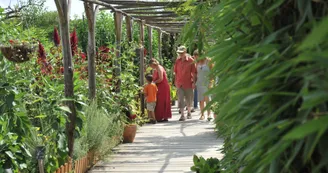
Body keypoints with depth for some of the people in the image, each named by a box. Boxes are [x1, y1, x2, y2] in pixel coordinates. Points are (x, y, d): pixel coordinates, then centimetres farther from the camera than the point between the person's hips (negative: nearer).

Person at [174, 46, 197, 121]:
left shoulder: (190, 60, -6)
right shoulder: (177, 61, 4)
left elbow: (194, 72, -4)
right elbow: (175, 72, 12)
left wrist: (193, 82, -8)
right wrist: (176, 81, 10)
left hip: (188, 83, -2)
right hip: (180, 83, 2)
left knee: (189, 99, 11)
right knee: (180, 99, -7)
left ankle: (189, 112, 31)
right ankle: (182, 115, -6)